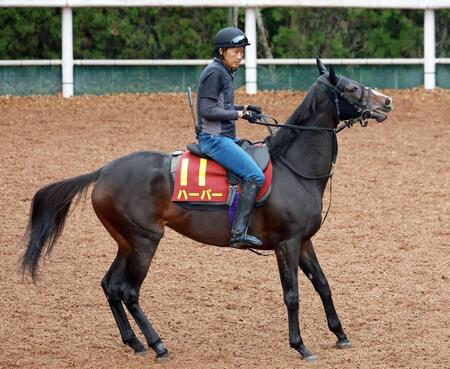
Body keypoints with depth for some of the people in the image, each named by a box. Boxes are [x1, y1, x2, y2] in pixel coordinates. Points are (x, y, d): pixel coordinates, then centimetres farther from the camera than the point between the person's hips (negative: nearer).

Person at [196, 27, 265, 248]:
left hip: (225, 138, 11)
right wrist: (239, 114, -19)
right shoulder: (215, 72, -13)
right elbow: (208, 110, -19)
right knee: (255, 176, -22)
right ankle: (238, 232, -26)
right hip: (213, 138, -11)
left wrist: (244, 108, 10)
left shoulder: (225, 73, 16)